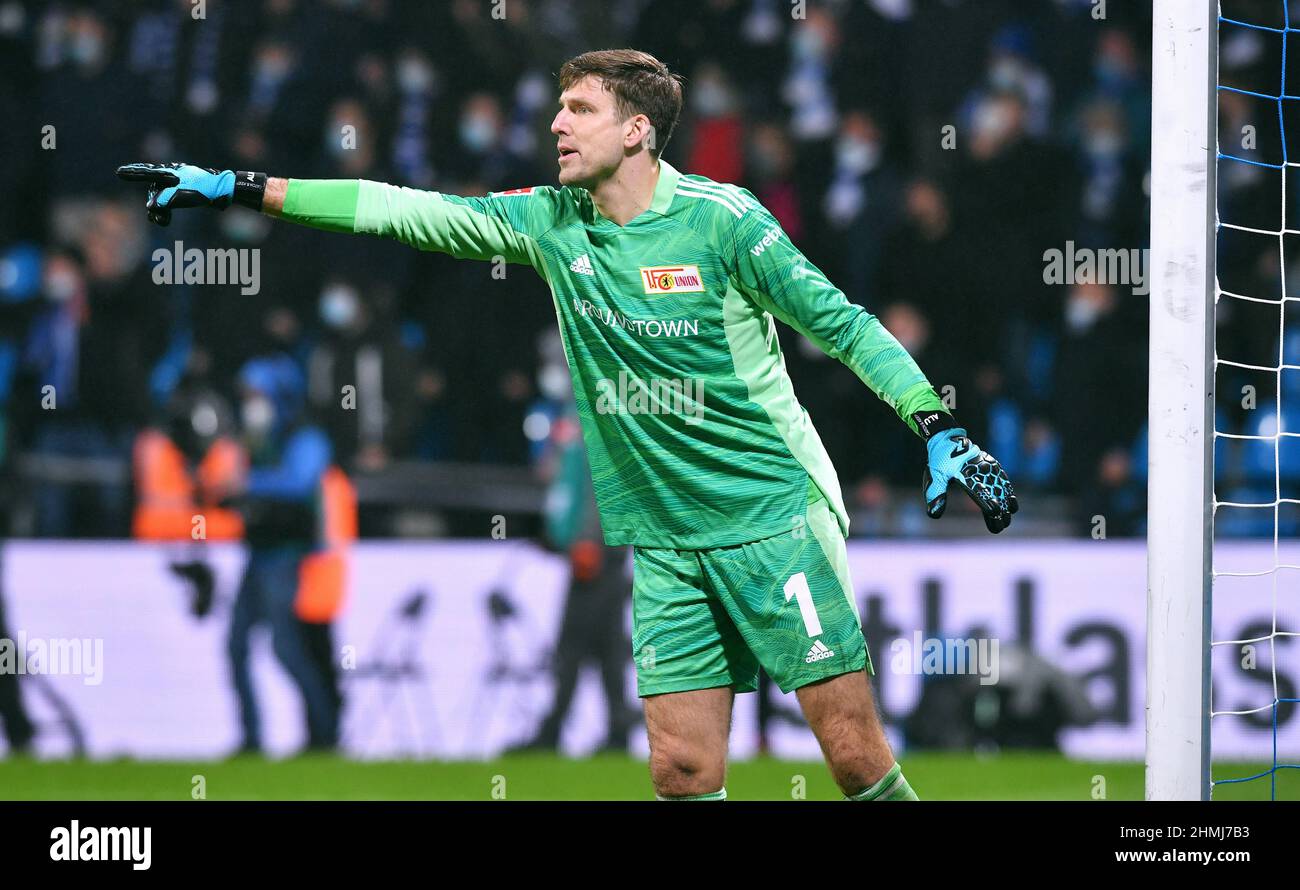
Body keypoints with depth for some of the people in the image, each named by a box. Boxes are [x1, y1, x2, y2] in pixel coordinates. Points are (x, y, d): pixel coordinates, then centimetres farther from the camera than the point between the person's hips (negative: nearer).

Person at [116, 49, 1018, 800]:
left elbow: (842, 325, -4)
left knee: (854, 751, -9)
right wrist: (235, 188, 6)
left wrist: (940, 431, -11)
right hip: (665, 544, 5)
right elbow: (403, 211, 8)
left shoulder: (720, 219, -8)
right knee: (682, 768, -5)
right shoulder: (550, 223, 6)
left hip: (774, 518, -4)